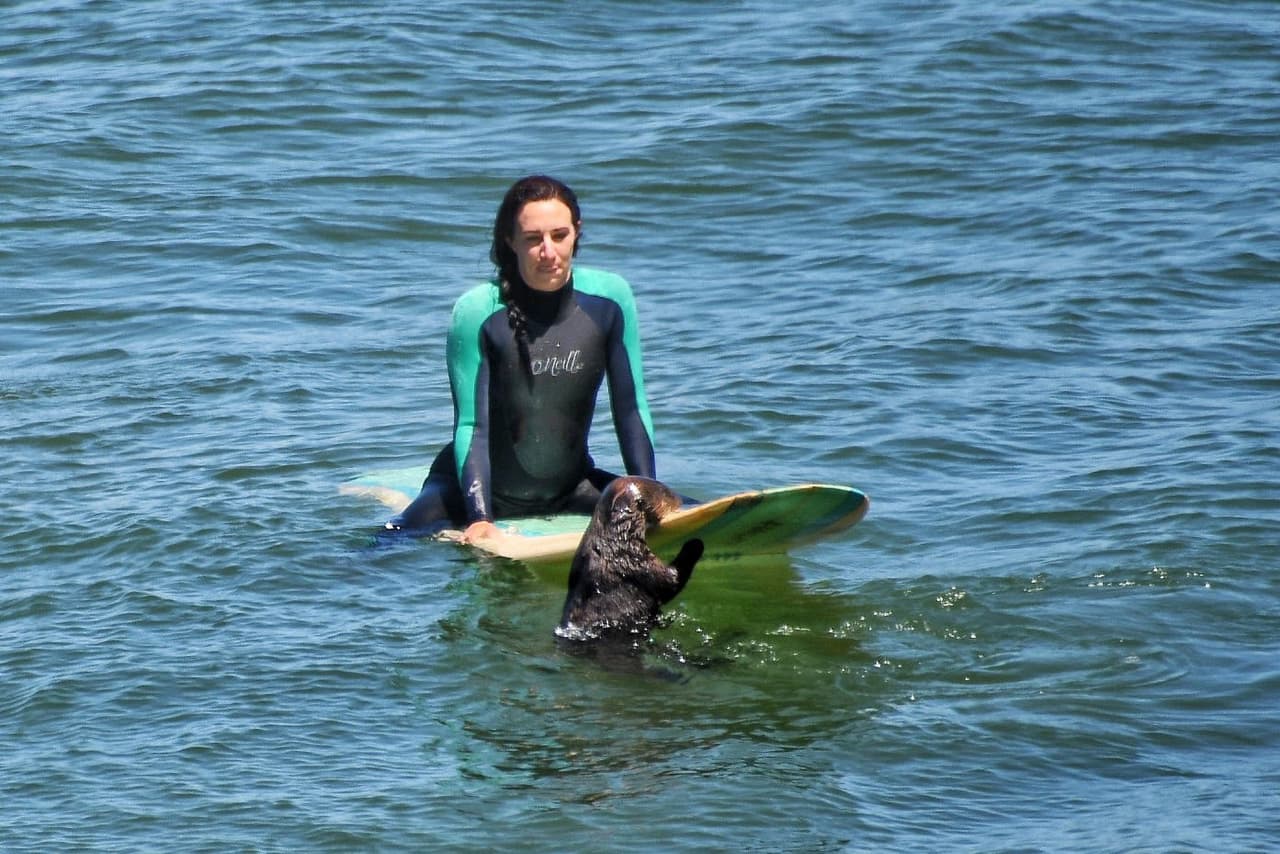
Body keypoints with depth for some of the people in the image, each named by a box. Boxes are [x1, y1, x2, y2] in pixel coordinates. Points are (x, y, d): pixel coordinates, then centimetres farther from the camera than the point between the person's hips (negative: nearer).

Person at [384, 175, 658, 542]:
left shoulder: (608, 298, -10)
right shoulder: (477, 312, -20)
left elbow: (631, 410, -4)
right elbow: (471, 426, -18)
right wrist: (479, 519, -29)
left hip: (569, 488, 3)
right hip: (483, 488, -3)